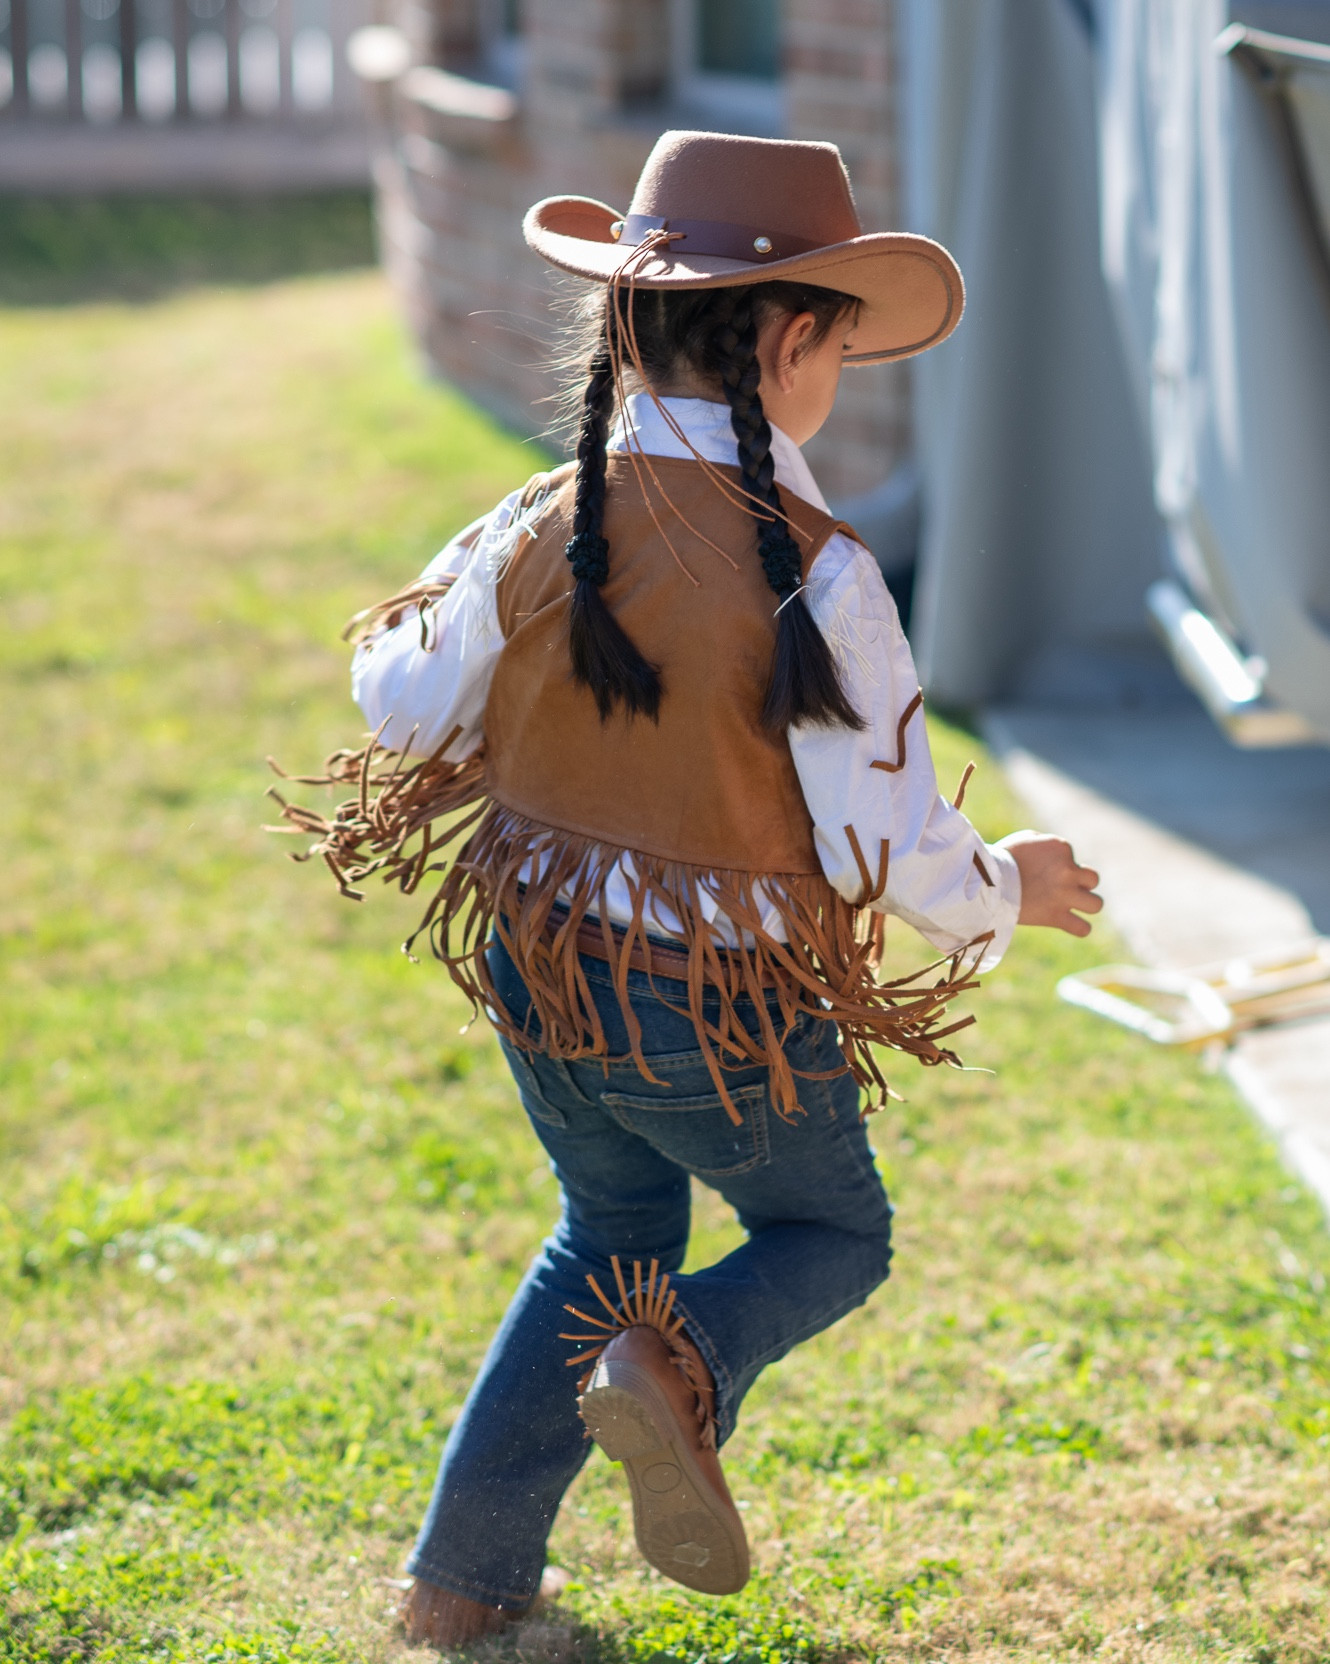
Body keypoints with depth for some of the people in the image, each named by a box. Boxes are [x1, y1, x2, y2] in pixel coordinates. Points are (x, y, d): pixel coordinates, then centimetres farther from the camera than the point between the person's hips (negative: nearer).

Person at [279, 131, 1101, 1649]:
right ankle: (678, 1367, -11)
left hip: (539, 964, 5)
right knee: (832, 1236, 22)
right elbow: (891, 850, -20)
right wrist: (1011, 889, 1)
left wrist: (441, 591, 24)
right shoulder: (812, 577, -23)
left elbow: (405, 708, 5)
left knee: (614, 1230, 28)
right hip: (724, 1010, -5)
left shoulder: (537, 537, -9)